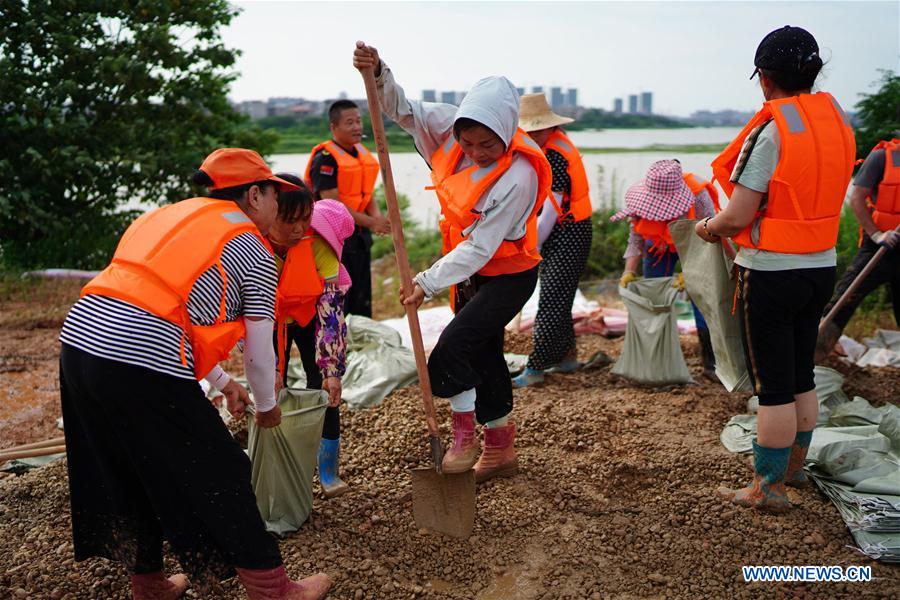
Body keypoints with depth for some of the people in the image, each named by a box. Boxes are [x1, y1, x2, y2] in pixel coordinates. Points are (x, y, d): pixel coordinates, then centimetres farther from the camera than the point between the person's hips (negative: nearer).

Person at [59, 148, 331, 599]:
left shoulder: (171, 216, 24)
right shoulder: (252, 250, 2)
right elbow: (258, 352, 4)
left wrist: (223, 384, 35)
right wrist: (267, 406, 24)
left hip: (79, 338, 8)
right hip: (144, 365, -8)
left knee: (127, 474, 23)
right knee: (219, 478, 6)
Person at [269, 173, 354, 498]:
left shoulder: (317, 243, -31)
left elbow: (331, 309, -29)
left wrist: (332, 371, -33)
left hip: (310, 315, 0)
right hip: (271, 321, 1)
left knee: (323, 390, -9)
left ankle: (328, 472, 5)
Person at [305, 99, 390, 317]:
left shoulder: (362, 153, 12)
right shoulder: (325, 158, -14)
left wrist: (377, 216, -7)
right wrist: (372, 222, -20)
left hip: (360, 236, 8)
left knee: (362, 301, 16)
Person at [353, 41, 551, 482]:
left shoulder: (519, 176, -31)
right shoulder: (451, 129, -13)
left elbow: (480, 246, -29)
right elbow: (403, 109, -7)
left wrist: (428, 282, -25)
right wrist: (377, 73, -26)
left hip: (509, 275, -7)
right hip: (471, 271, 7)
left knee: (454, 345, -19)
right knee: (484, 355, 15)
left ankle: (463, 437, 2)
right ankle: (500, 450, 30)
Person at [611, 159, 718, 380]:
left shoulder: (699, 197, -35)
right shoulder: (642, 197, -25)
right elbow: (636, 237, -16)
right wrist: (629, 271, -28)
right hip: (659, 245, 3)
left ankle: (711, 364, -3)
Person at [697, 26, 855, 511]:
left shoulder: (770, 131, -17)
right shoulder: (838, 119, 5)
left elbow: (736, 217, -19)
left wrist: (705, 228, 3)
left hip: (770, 272, -7)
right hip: (821, 266, 8)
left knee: (773, 385, 1)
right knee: (801, 375, 19)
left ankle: (769, 488, 11)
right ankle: (794, 466, 34)